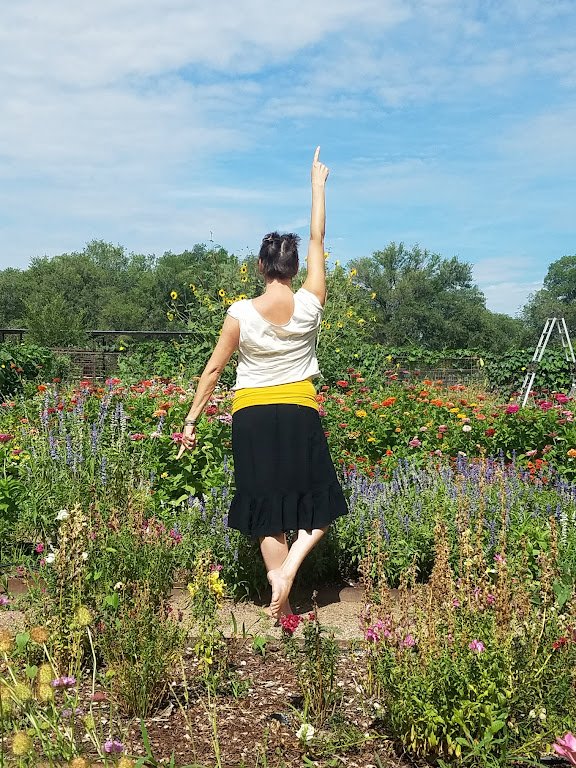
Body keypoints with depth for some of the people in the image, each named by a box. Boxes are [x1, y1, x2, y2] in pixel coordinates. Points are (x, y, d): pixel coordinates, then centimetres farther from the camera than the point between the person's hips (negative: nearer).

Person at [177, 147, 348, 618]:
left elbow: (213, 370, -2)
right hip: (299, 414, 0)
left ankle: (283, 607, 14)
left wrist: (191, 421, 8)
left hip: (252, 417, 1)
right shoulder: (310, 305, -7)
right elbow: (318, 239, 4)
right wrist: (318, 183, 14)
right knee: (319, 503, 15)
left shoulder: (241, 314, -8)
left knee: (269, 511, 9)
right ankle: (289, 565, -10)